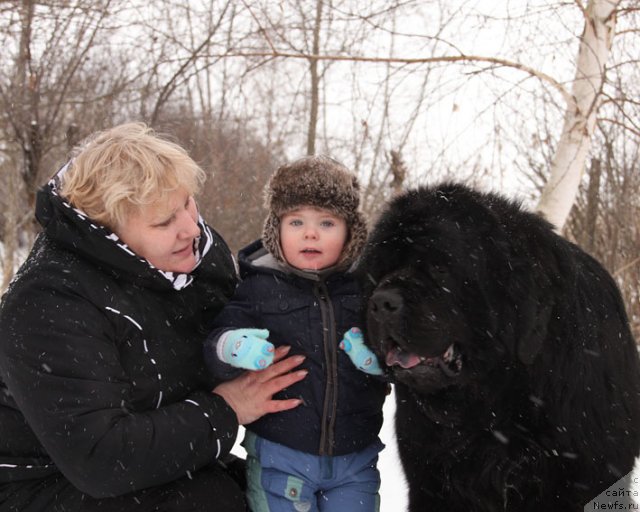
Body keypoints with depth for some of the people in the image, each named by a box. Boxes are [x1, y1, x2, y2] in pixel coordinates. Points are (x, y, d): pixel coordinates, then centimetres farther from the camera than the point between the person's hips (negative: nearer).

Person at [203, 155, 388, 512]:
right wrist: (232, 347, -31)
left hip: (356, 459, 1)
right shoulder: (260, 287, -5)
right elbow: (215, 345, -10)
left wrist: (381, 357, -16)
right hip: (279, 458, -1)